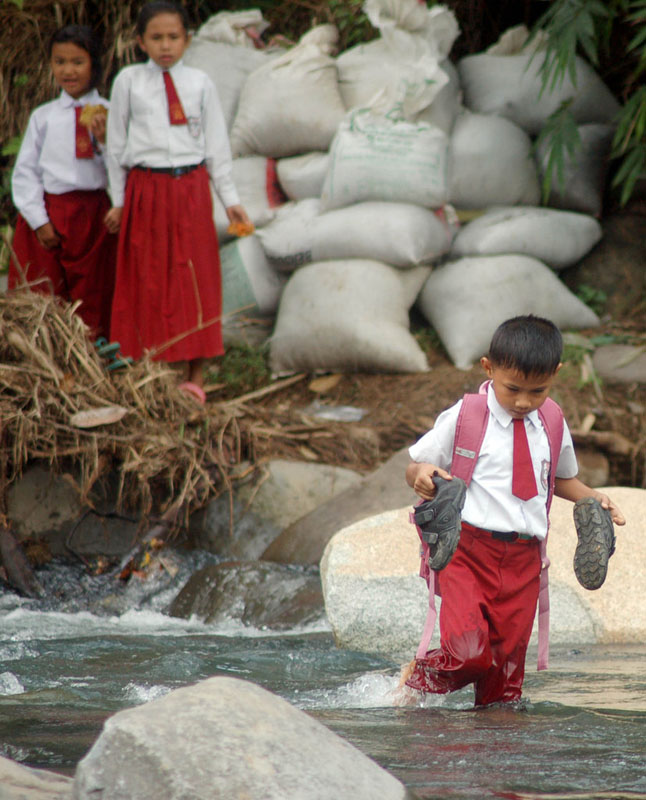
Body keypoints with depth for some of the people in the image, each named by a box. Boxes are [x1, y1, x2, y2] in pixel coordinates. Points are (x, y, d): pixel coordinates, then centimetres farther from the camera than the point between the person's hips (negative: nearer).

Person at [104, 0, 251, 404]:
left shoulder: (200, 83, 5)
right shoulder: (129, 82, 4)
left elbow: (217, 143, 9)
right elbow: (117, 143, 8)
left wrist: (230, 197, 7)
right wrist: (119, 200, 7)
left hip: (191, 187, 0)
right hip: (145, 187, 0)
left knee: (196, 278, 0)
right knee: (148, 280, 2)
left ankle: (196, 376, 4)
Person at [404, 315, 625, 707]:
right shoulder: (464, 418, -2)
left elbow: (563, 479, 30)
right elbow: (416, 468, 4)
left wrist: (591, 497, 11)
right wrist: (422, 475, -19)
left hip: (524, 557, 4)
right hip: (468, 551, -4)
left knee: (508, 658, 3)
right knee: (469, 652, -18)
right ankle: (416, 682, 9)